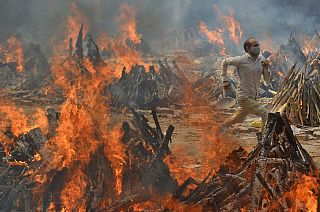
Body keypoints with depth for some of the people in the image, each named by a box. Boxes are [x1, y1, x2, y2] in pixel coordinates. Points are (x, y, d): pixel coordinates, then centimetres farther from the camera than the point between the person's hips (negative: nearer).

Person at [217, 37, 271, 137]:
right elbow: (225, 62, 3)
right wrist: (225, 80, 3)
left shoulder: (261, 59, 2)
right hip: (244, 96, -7)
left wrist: (266, 68, -13)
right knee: (266, 114, -17)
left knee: (238, 118, 23)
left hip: (254, 97, 7)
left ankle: (221, 127, 46)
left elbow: (267, 79, 5)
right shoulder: (242, 60, -14)